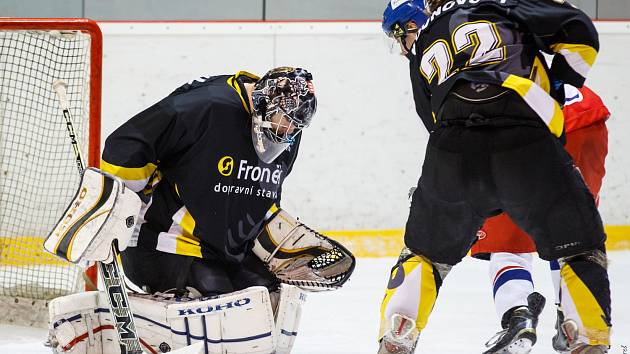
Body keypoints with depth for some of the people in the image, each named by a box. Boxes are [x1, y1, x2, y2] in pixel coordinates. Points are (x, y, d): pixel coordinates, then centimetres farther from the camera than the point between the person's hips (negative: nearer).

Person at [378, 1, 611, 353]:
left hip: (453, 153, 2)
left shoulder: (423, 56, 27)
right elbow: (579, 32, 11)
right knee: (580, 249, 12)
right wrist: (559, 85, 22)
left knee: (426, 251, 25)